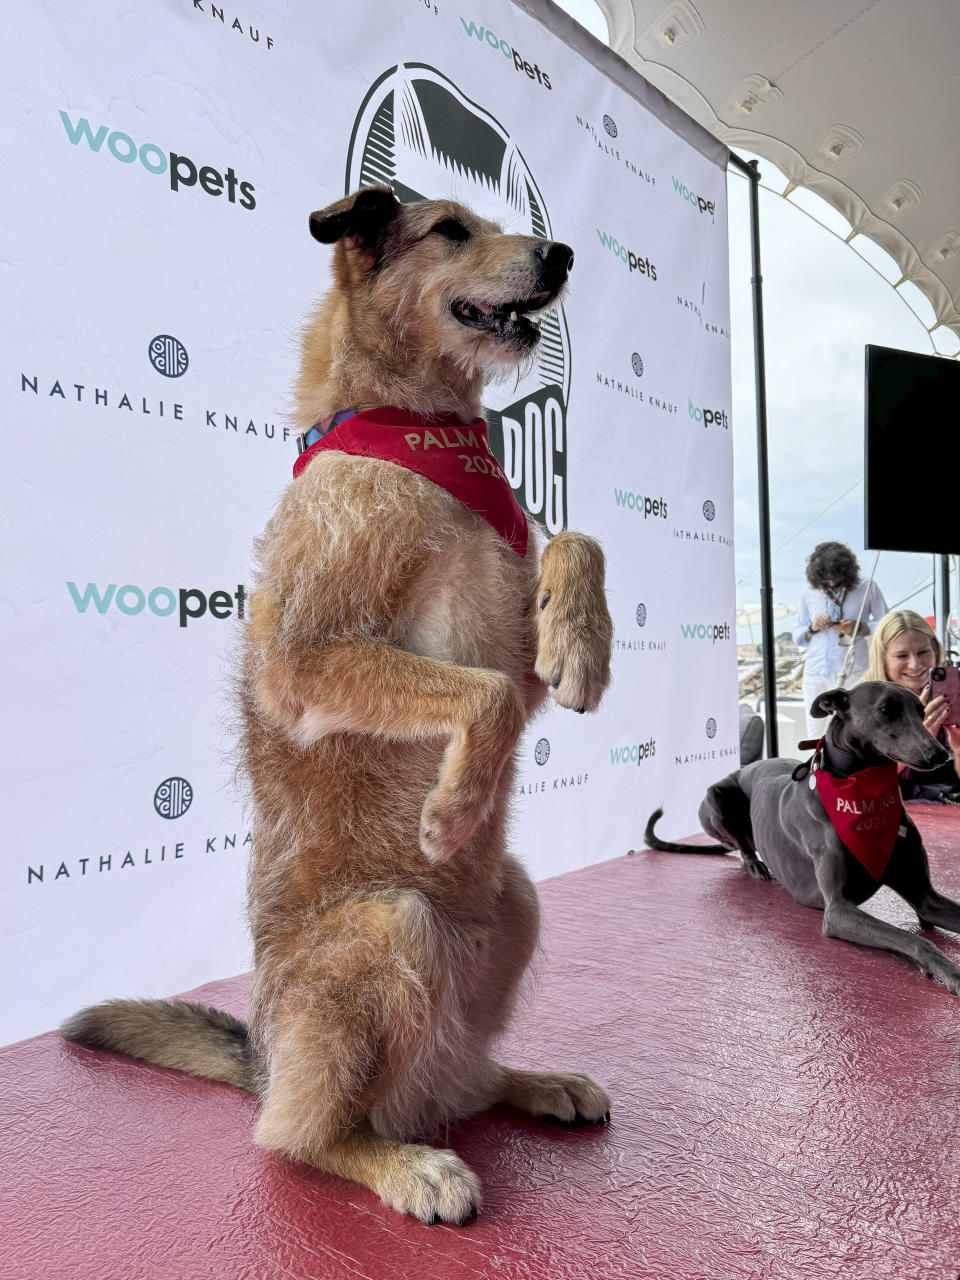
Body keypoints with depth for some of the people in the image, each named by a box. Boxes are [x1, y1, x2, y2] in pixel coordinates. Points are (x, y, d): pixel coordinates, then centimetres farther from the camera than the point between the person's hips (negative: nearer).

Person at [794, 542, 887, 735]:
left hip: (854, 674, -2)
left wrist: (859, 628, -9)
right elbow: (798, 637, 19)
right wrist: (812, 628, -2)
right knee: (817, 738, 1)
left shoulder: (867, 588, 8)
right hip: (816, 675, 3)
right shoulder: (808, 594, 14)